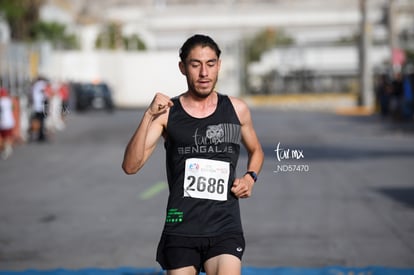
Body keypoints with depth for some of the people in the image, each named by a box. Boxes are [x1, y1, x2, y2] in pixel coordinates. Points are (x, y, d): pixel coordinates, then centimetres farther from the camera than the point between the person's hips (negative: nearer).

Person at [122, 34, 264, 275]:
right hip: (181, 227, 0)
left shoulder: (237, 109, 7)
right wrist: (149, 115, -15)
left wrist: (250, 177, 5)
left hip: (225, 229, 0)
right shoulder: (167, 113, 2)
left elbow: (256, 151, 26)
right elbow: (131, 166, -7)